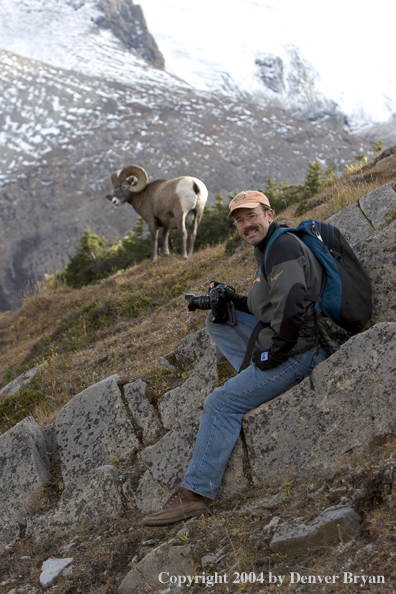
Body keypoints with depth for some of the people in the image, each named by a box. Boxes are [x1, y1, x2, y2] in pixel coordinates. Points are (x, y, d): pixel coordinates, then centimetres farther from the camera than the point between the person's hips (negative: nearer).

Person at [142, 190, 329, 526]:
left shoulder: (283, 248, -16)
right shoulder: (270, 250, 18)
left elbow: (292, 307, -28)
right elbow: (268, 308, 24)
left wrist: (272, 351, -18)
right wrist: (234, 300, 8)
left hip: (300, 350, -11)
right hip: (283, 340, 11)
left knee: (222, 403, -13)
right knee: (217, 319, 13)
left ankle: (194, 493, -9)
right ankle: (260, 384, 7)